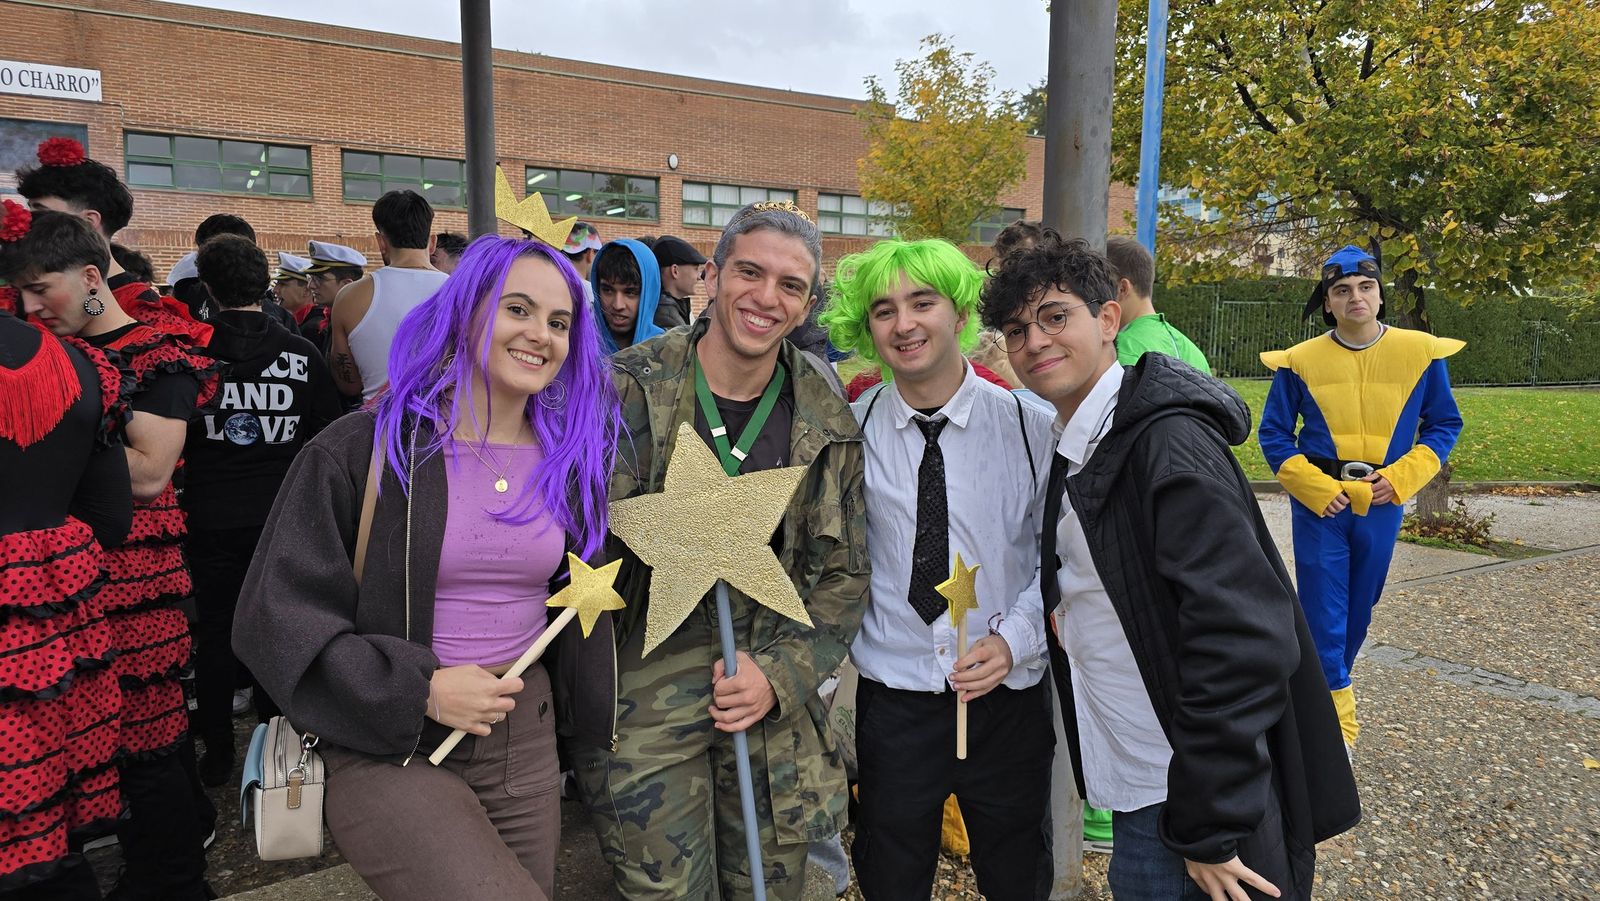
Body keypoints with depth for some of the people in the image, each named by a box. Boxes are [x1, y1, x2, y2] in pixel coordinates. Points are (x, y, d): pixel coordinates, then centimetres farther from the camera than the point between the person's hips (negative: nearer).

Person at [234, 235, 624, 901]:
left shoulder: (571, 459, 5)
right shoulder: (366, 447, -9)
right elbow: (276, 613, -10)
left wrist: (583, 725, 14)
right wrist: (418, 690, -17)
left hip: (526, 745, 5)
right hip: (389, 749, -5)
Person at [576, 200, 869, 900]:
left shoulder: (829, 426, 2)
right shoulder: (628, 389, -7)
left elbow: (843, 575, 5)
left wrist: (779, 673, -6)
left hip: (776, 707, 3)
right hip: (643, 696, -2)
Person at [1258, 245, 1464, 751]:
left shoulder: (1421, 353, 0)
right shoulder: (1300, 361, -4)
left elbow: (1444, 424, 7)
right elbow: (1274, 433, 1)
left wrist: (1401, 477, -7)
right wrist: (1315, 488, -10)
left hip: (1382, 506, 2)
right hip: (1319, 504, -2)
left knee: (1360, 606, 14)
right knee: (1324, 608, -4)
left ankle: (1321, 685, 35)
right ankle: (1337, 717, 6)